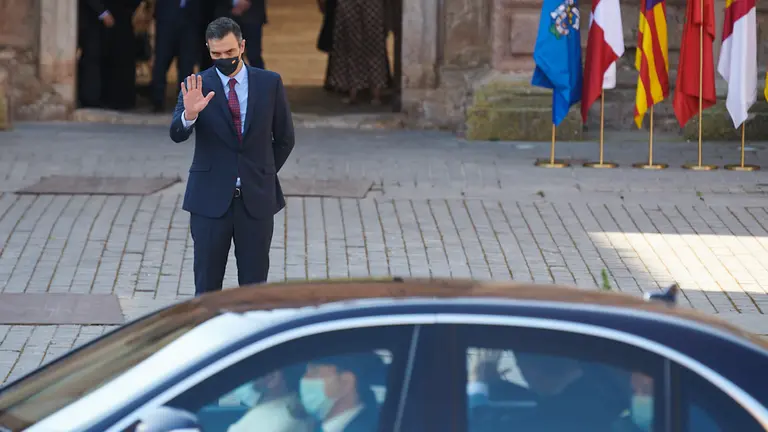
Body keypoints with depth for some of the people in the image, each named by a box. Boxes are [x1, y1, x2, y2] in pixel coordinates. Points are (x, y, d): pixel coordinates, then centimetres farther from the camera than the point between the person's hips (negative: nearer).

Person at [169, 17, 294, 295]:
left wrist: (264, 175, 9)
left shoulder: (270, 83, 2)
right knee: (207, 285, 3)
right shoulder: (198, 86, -2)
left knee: (254, 283, 6)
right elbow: (177, 135, -15)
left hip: (256, 199, 1)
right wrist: (189, 114, -35)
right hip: (211, 198, -1)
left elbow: (284, 138, 12)